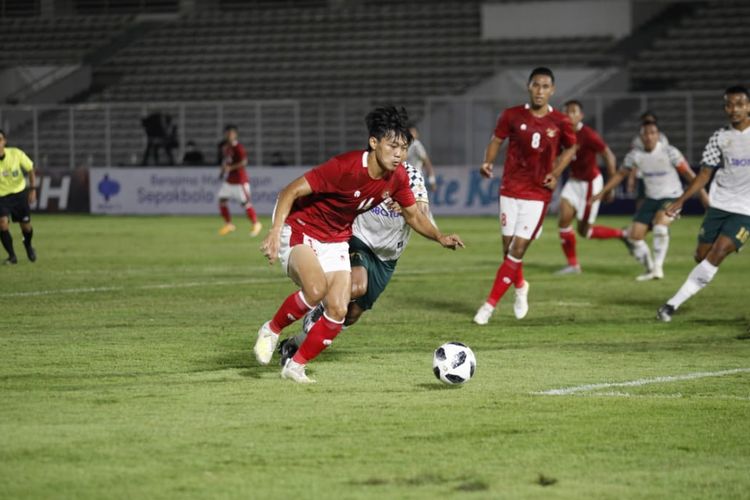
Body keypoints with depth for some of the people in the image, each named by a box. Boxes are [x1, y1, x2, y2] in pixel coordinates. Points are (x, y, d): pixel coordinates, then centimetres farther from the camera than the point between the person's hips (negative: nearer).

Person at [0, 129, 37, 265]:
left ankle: (28, 245, 44)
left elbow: (30, 169, -1)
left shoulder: (16, 154, -17)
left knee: (26, 226, 9)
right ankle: (12, 256, -6)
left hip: (19, 192, 2)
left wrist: (33, 189, -6)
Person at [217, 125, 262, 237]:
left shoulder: (239, 148, -17)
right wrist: (223, 171, 9)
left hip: (240, 180, -8)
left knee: (245, 202, -4)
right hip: (228, 180, 8)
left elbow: (243, 162, -26)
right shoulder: (226, 147, 9)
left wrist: (230, 168, -28)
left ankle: (256, 223, 11)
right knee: (222, 200, 3)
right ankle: (228, 224, 15)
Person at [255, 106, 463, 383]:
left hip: (336, 240, 7)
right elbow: (291, 191, -25)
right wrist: (275, 231, -37)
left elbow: (413, 215, 7)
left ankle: (295, 367, 12)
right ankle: (271, 330, -6)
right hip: (299, 229, -7)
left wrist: (440, 237, -11)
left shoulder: (397, 177, -8)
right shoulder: (345, 167, -29)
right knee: (317, 288, -32)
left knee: (338, 311, -6)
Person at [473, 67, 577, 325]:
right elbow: (496, 140, 8)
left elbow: (570, 148, 13)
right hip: (511, 189, 1)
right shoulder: (512, 116, -3)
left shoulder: (560, 122, -3)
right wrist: (488, 162, -10)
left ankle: (490, 304, -3)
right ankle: (520, 287, 35)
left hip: (538, 194, -1)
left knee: (518, 249, -9)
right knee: (508, 246, 4)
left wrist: (556, 173, 0)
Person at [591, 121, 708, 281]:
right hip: (651, 199, 5)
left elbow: (688, 173, -10)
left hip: (671, 197, -5)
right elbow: (620, 174, 12)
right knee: (634, 235, -4)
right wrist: (602, 193, 10)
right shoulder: (635, 155, -2)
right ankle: (650, 270, 15)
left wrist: (703, 194, -15)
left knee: (660, 221, -34)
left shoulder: (669, 152, -13)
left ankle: (658, 267, -28)